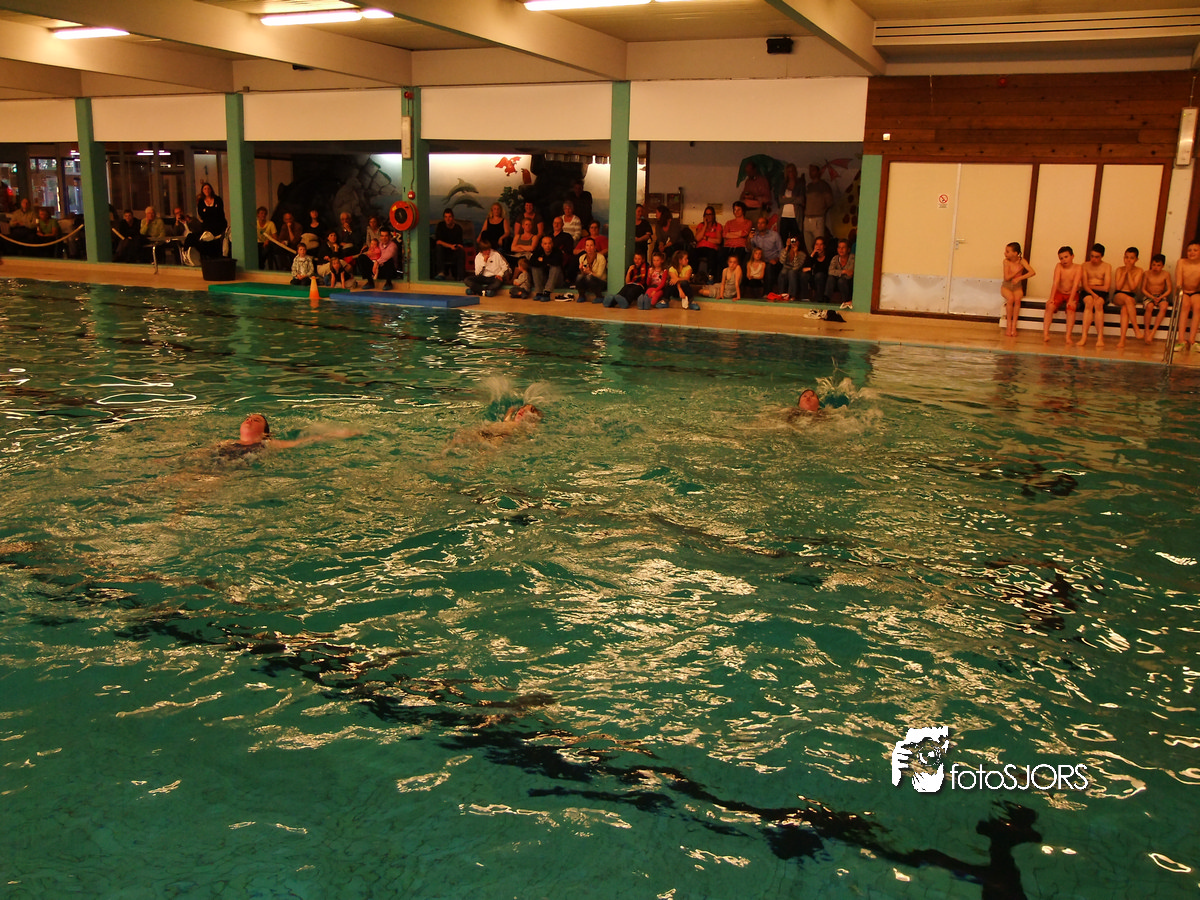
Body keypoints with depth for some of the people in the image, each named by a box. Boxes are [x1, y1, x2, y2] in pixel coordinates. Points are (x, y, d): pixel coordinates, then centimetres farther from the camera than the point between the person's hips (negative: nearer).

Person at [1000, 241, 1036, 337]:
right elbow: (1006, 277, -12)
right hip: (1006, 286, -1)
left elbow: (1032, 272, -15)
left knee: (1017, 299, -32)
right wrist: (1018, 270, -11)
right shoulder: (1006, 261, -7)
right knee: (1010, 298, -33)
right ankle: (1008, 325, -19)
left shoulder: (1022, 261, -5)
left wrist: (1019, 278, -21)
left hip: (1017, 287, 1)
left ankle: (1014, 325, -24)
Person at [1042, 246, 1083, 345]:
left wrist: (1071, 300, -29)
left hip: (1072, 294, -2)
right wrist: (1051, 298, -25)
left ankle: (1068, 336, -30)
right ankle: (1045, 334, -29)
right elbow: (1055, 282, -15)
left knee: (1071, 308, -31)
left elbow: (1075, 284, -20)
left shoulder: (1078, 268, -11)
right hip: (1059, 293, 2)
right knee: (1050, 306, -26)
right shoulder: (1059, 266, -6)